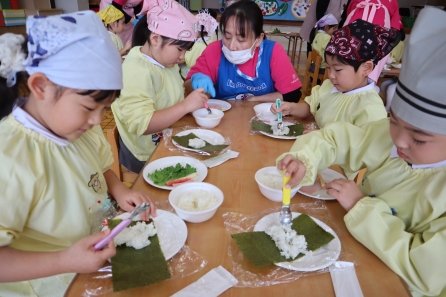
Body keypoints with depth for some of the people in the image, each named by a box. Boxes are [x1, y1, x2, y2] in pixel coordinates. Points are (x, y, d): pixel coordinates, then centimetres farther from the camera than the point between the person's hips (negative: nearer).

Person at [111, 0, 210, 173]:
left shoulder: (165, 61, 3)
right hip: (147, 157, -8)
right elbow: (142, 124, -30)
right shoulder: (137, 71, -22)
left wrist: (194, 89, 2)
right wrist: (186, 105, -28)